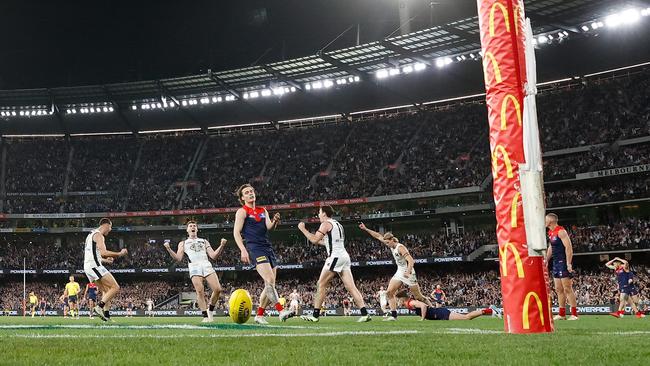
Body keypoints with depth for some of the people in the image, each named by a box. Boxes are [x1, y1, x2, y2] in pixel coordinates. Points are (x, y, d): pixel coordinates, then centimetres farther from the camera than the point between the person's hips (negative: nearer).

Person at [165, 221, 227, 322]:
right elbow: (178, 258, 13)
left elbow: (213, 256, 19)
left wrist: (221, 246, 5)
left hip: (207, 264, 2)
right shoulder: (183, 243, 26)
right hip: (194, 266, -2)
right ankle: (205, 316, -11)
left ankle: (210, 310, 7)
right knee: (200, 291, -18)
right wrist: (168, 249, -1)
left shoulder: (204, 241, 31)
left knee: (217, 289, -15)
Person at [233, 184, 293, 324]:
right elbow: (236, 232, -4)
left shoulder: (263, 211, 20)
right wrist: (243, 251, -16)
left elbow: (269, 227, 7)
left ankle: (259, 315, 13)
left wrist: (275, 221, -16)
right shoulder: (242, 211, 4)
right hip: (254, 248, -7)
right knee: (270, 281, -21)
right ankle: (281, 311, -27)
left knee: (270, 285, 4)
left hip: (268, 248, 7)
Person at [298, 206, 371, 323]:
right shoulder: (338, 224, 23)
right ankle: (365, 314, -9)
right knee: (351, 287, 1)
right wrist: (320, 241, 36)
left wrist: (302, 229, -1)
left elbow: (314, 240, -11)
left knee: (321, 285, 0)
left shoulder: (326, 224, -3)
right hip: (345, 256, 8)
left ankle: (315, 315, 2)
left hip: (335, 256, -8)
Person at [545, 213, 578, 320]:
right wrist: (546, 261, 23)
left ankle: (574, 314, -5)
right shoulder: (550, 233, 14)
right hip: (556, 263, 9)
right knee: (558, 289, 10)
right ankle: (562, 314, 14)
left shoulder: (561, 231, -14)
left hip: (564, 263, -9)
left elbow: (568, 247, -20)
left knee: (567, 289, -8)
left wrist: (568, 263, -25)